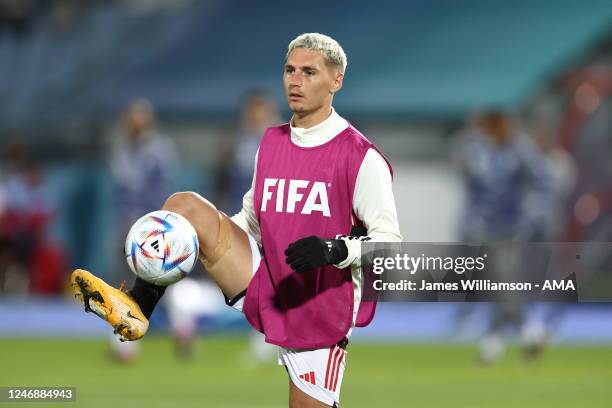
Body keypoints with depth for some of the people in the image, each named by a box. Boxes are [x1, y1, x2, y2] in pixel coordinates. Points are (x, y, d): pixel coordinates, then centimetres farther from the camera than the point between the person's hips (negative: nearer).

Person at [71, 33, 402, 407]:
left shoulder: (362, 158, -11)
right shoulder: (271, 144, 9)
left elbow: (390, 241, -14)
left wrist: (336, 249, -33)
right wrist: (206, 236, 4)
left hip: (322, 313, -5)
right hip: (263, 288, 5)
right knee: (186, 206, -12)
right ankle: (135, 309, -15)